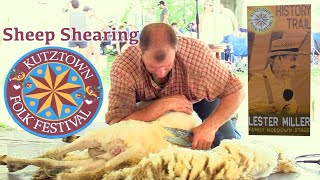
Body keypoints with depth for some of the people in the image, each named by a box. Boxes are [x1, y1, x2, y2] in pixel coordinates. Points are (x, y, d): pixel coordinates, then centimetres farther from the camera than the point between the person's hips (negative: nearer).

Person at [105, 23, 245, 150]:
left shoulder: (196, 53, -39)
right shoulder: (122, 67, -39)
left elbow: (236, 92, -29)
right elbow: (115, 124, -42)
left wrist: (210, 127, -44)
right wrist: (165, 104, -47)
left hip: (198, 98, -1)